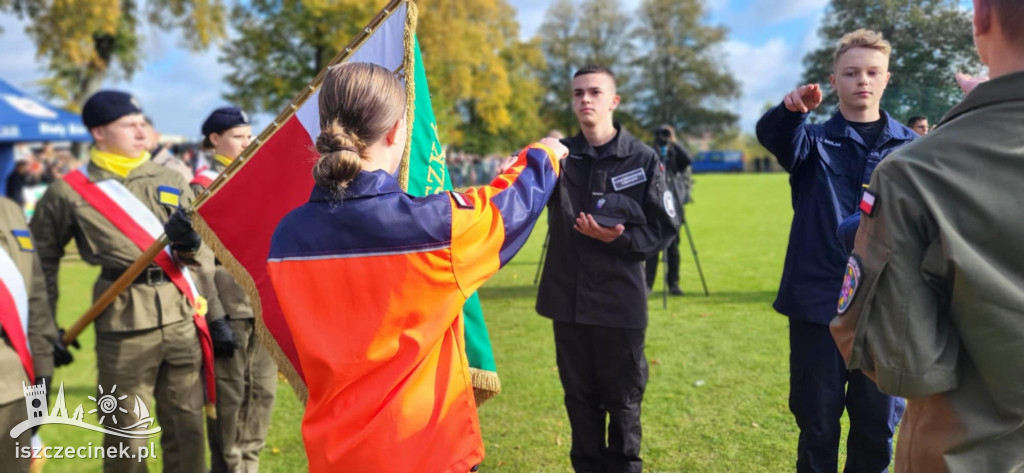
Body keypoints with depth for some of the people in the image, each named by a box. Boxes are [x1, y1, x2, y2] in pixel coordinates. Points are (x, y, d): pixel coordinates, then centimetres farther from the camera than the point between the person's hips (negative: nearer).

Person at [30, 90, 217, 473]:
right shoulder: (69, 192, 1)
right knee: (127, 438, 6)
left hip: (183, 317, 3)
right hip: (123, 324, -3)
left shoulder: (171, 181, 10)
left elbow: (205, 255, 12)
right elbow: (42, 259, 8)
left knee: (187, 430, 11)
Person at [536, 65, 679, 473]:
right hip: (568, 298, 2)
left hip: (620, 299, -2)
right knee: (579, 396, 15)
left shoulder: (642, 159, -4)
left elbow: (664, 228, -2)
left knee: (622, 397, 12)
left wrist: (619, 238, -17)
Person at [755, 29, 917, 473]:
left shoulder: (910, 146, 7)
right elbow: (771, 135, -23)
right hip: (818, 302, -2)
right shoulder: (814, 140, 1)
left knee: (879, 425, 12)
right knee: (818, 424, 9)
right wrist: (790, 109, -45)